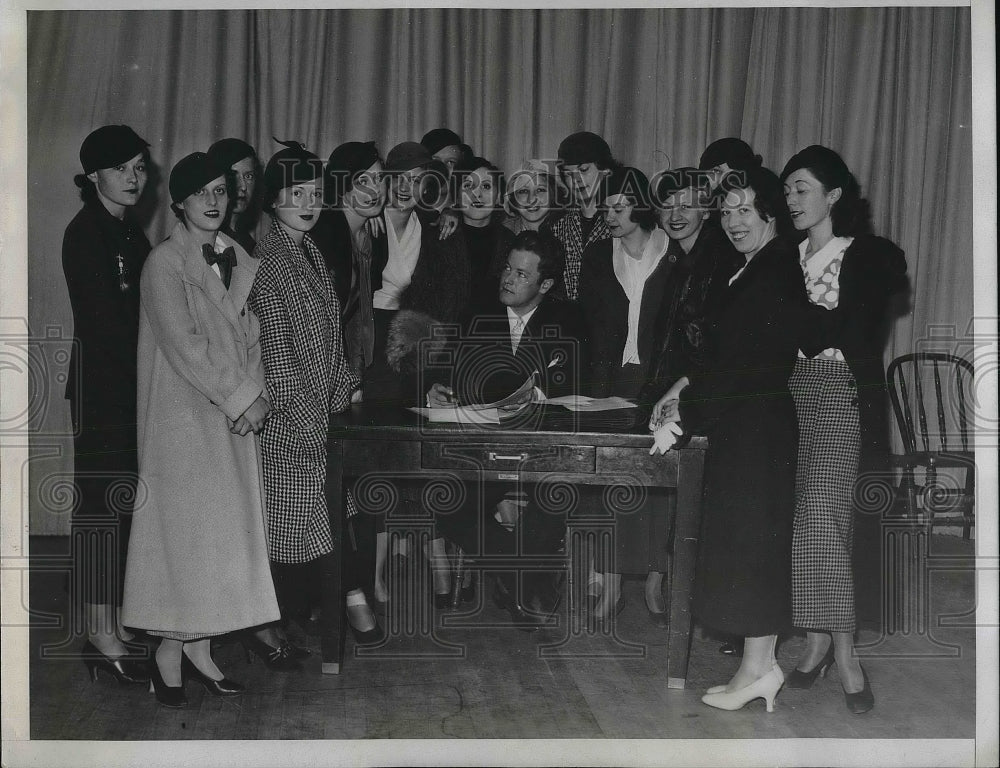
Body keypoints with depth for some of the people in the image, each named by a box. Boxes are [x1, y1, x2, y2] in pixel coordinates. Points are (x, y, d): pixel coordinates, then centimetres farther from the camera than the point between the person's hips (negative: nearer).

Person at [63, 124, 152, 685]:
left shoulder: (130, 234, 16)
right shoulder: (86, 233, -9)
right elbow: (101, 320, -16)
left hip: (133, 385, 8)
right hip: (101, 385, -8)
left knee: (123, 505, 10)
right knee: (101, 505, -5)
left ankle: (116, 626, 17)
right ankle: (102, 636, 0)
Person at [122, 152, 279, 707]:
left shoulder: (239, 260, 11)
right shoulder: (165, 263, -8)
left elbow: (253, 334, 10)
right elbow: (183, 344, -15)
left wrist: (257, 392, -7)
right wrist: (239, 398, -15)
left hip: (236, 417, 6)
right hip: (184, 417, -6)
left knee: (225, 532, 7)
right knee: (183, 531, -3)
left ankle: (198, 649, 15)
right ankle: (170, 654, 7)